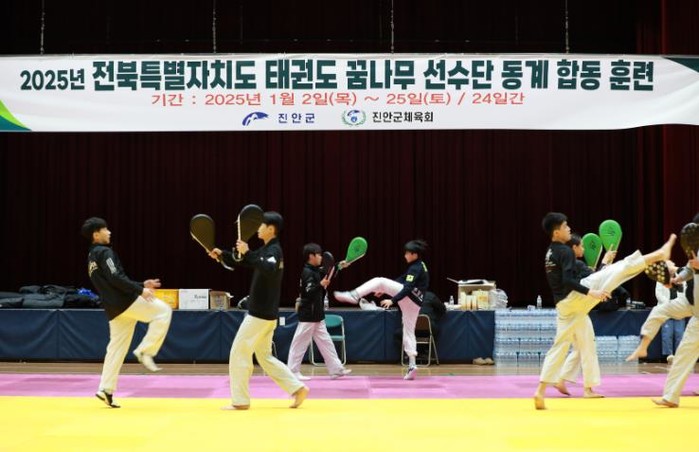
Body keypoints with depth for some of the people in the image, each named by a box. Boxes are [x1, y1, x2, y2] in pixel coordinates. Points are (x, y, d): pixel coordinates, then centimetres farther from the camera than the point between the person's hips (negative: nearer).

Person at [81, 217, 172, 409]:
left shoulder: (92, 258, 23)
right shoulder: (104, 252, -8)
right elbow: (116, 279, -21)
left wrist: (141, 285, 22)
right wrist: (140, 290, -18)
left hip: (114, 309, 9)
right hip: (126, 301, -9)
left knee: (117, 347, 11)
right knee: (163, 311, -5)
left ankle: (106, 389, 9)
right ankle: (145, 351, -9)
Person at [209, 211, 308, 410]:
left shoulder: (274, 251, -15)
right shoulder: (267, 250, 15)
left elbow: (269, 270, -37)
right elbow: (241, 262, 22)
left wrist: (247, 253, -34)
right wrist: (222, 254, 8)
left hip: (262, 313, -10)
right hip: (264, 312, 10)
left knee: (239, 353, -3)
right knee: (264, 356, 15)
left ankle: (240, 400, 4)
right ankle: (298, 388, 14)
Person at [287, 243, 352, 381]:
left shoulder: (316, 271, 11)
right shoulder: (307, 273, -16)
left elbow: (328, 275, 27)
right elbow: (309, 292, -25)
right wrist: (321, 284, -38)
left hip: (317, 314, 10)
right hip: (308, 314, -10)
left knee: (325, 342, 10)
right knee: (300, 342, -2)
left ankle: (336, 369, 13)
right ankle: (293, 371, 5)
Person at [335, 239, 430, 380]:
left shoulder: (416, 268, -11)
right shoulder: (419, 265, 19)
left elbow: (407, 288, -23)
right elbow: (402, 279, 27)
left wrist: (392, 300, -30)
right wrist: (385, 290, 28)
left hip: (408, 298, -10)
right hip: (414, 303, 10)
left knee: (380, 281, -13)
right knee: (409, 332, 12)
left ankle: (353, 296, -19)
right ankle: (412, 366, 8)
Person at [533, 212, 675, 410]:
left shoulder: (550, 253, 17)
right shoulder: (565, 251, -12)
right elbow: (568, 281, -23)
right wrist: (591, 292, -28)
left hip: (564, 305, 9)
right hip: (575, 297, -9)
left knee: (559, 347, 11)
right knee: (622, 267, -3)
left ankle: (540, 392, 5)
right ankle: (661, 253, 8)